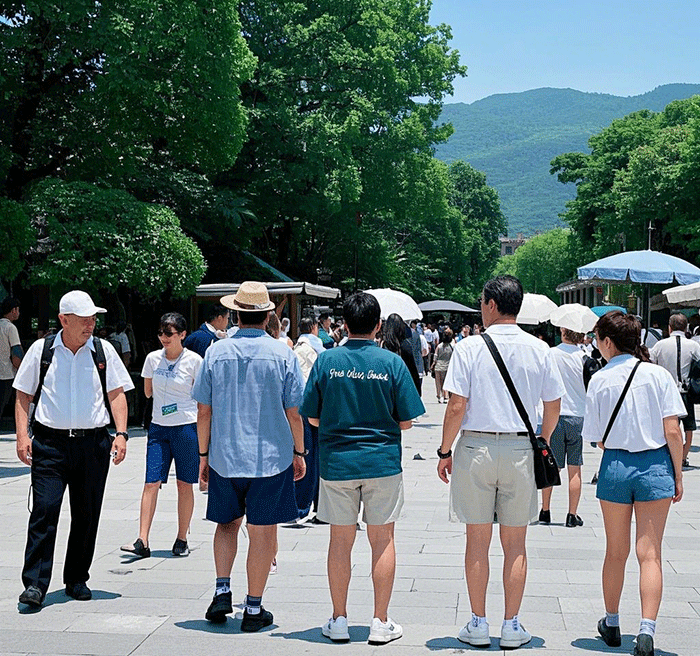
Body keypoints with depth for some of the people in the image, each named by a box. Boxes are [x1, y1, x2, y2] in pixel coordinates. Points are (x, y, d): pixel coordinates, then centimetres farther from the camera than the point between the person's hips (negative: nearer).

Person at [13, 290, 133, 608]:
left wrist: (121, 433, -2)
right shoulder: (41, 350, 3)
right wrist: (22, 435, -3)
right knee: (44, 510, -10)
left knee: (87, 515, 7)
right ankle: (35, 583, -5)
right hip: (50, 441, -2)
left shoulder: (103, 350, 6)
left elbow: (116, 393, 9)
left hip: (93, 442, 2)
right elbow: (24, 395, 8)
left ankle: (76, 579, 21)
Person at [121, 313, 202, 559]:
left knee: (184, 484, 5)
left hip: (187, 427, -3)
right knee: (151, 483, -5)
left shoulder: (194, 361, -5)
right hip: (158, 428, 3)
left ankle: (182, 540, 17)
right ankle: (142, 541, -6)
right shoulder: (153, 359, 5)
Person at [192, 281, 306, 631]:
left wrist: (203, 454, 11)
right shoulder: (282, 354, -4)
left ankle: (222, 590, 7)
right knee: (262, 531, 5)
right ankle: (254, 609, 10)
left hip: (224, 457, 2)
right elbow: (294, 411, -3)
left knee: (227, 523, 20)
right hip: (271, 457, -2)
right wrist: (299, 452, 9)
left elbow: (204, 410, 2)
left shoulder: (215, 352, 0)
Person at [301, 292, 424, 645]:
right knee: (382, 539, 8)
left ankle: (339, 621, 16)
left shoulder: (326, 361, -4)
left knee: (341, 539, 9)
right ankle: (380, 622, 12)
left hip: (336, 461, 1)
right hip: (382, 460, -1)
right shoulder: (392, 363, -6)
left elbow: (312, 418, 1)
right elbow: (405, 421, -2)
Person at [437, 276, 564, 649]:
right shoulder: (539, 350, 2)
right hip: (521, 449, 2)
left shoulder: (469, 348, -7)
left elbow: (456, 407, -10)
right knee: (515, 543, 9)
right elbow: (553, 408, 7)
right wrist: (543, 445, 22)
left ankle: (478, 625, 15)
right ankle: (512, 626, 14)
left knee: (477, 540, 8)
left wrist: (445, 452, 1)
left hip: (476, 447, -2)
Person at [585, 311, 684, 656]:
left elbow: (598, 439, -1)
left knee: (616, 553, 16)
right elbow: (673, 432, -6)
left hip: (615, 466, 1)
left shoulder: (600, 379, -5)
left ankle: (611, 624, 30)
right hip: (655, 465, 0)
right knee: (649, 553, 2)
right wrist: (678, 475, 3)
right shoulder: (659, 374, -5)